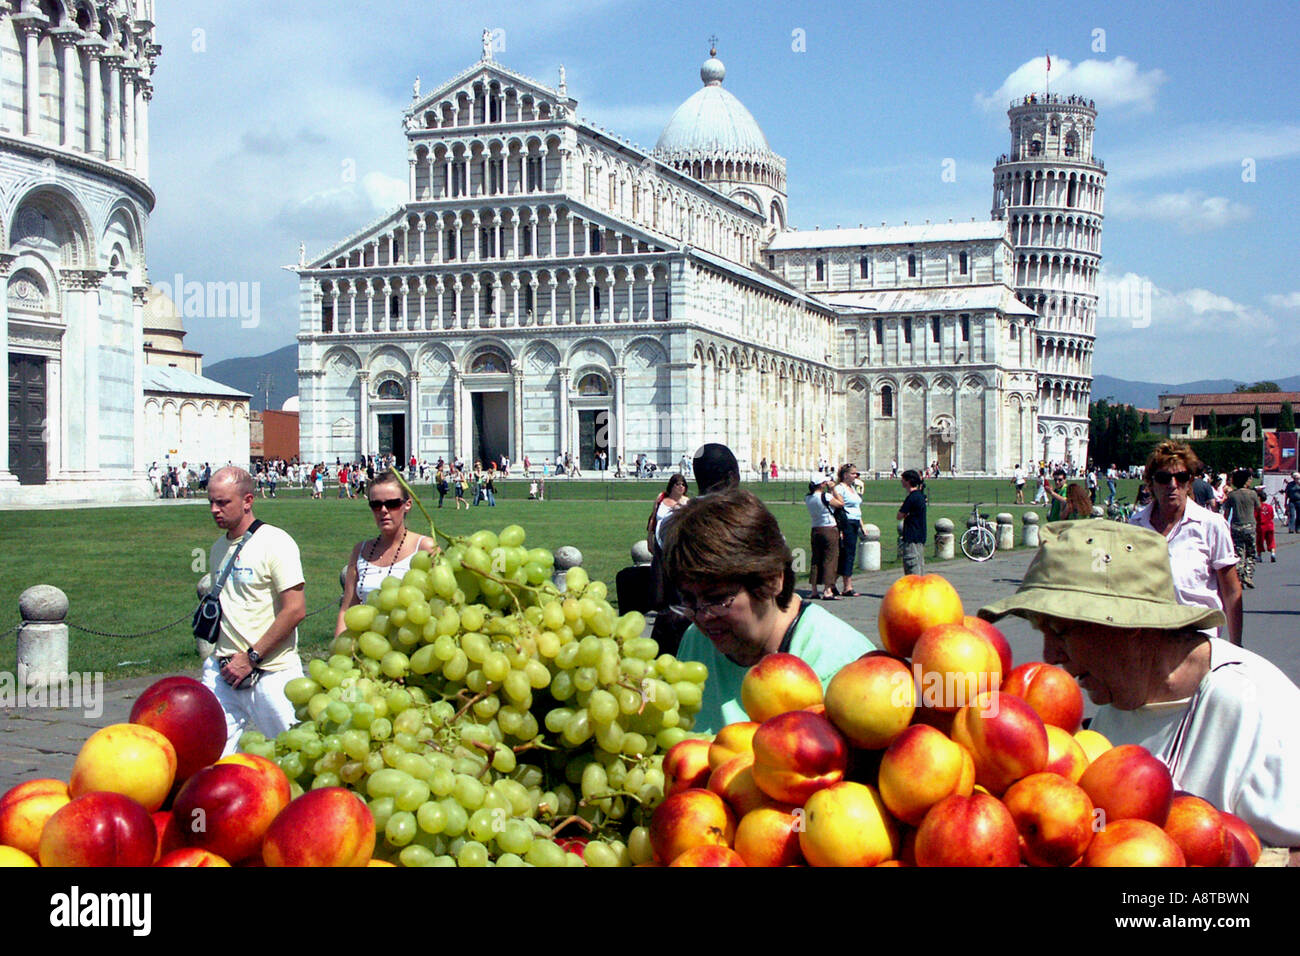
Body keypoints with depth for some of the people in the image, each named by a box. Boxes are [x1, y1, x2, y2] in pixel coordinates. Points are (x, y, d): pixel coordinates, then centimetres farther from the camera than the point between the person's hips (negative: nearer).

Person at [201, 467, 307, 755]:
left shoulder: (275, 542, -9)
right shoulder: (219, 548, 14)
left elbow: (295, 610, -15)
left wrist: (252, 657, -14)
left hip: (272, 672, -6)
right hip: (223, 672, 6)